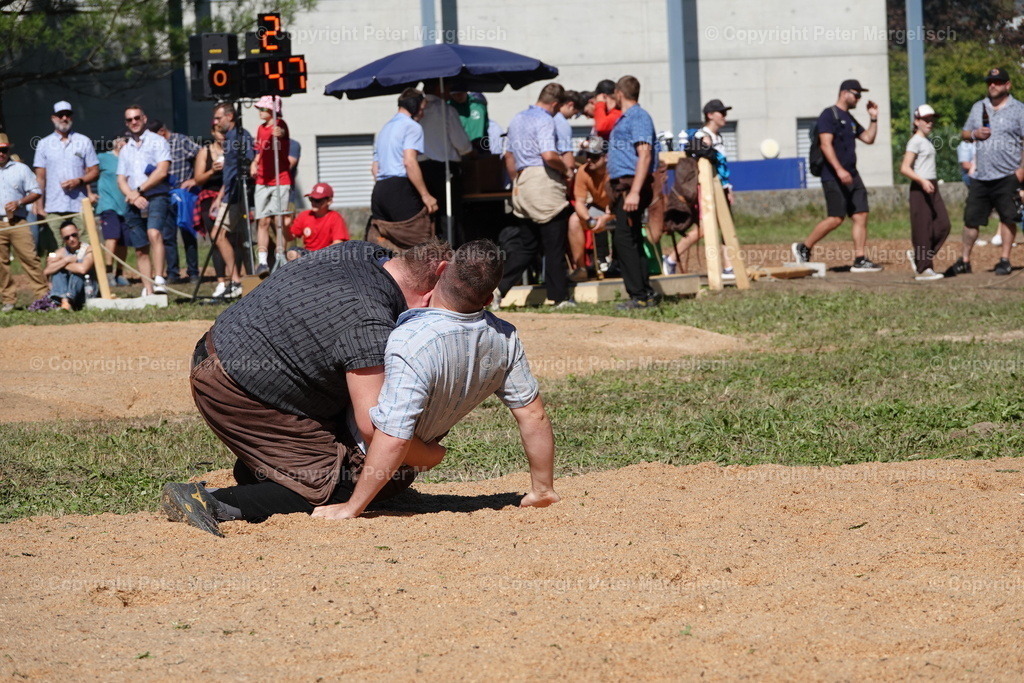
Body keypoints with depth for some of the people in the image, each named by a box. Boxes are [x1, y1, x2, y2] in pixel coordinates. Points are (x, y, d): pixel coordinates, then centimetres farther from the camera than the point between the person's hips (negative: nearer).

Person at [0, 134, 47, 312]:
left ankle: (43, 295, -5)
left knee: (30, 258, -7)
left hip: (18, 222, -1)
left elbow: (36, 192, 10)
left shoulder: (21, 169, 11)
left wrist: (19, 203, -6)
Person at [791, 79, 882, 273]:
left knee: (861, 215, 0)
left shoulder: (849, 119, 20)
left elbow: (868, 138, 27)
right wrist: (839, 170, -28)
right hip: (833, 177, -9)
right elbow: (826, 144, -19)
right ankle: (803, 248, 4)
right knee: (836, 218, -11)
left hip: (851, 176, 9)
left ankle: (860, 260, 0)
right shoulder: (829, 115, -9)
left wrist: (874, 119, 15)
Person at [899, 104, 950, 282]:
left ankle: (917, 255, 15)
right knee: (923, 227, -6)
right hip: (919, 188, -9)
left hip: (932, 187, 9)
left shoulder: (928, 141, 17)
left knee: (943, 225, 2)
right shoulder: (915, 141, -10)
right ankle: (922, 269, -2)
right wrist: (922, 181, -28)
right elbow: (905, 168, -18)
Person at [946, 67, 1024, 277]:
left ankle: (1004, 260, 6)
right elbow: (963, 133, 22)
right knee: (971, 218, 5)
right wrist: (974, 134, -2)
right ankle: (964, 261, 13)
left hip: (1007, 177, -4)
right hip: (980, 177, 4)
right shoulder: (978, 107, 15)